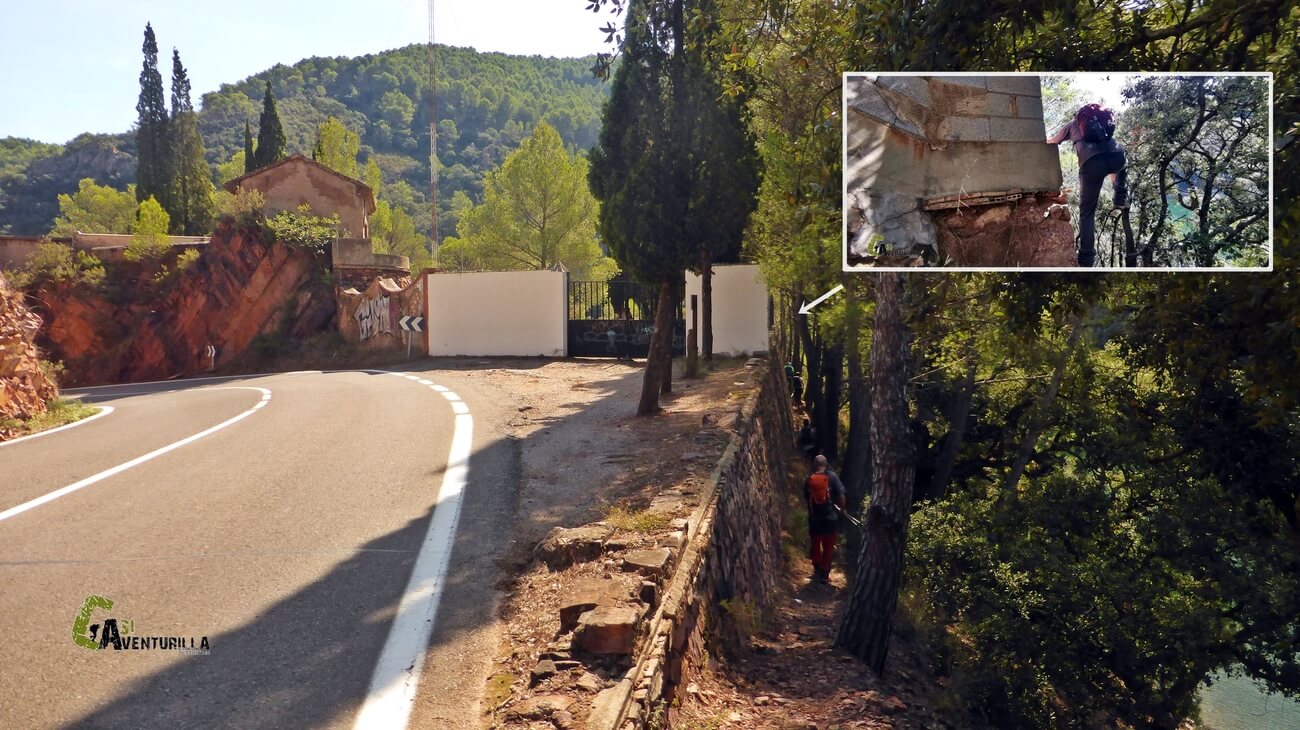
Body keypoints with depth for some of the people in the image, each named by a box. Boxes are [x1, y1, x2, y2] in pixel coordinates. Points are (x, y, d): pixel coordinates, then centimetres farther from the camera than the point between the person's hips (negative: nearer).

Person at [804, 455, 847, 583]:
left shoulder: (808, 479, -1)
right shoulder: (832, 477, -7)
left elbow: (806, 498, 6)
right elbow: (841, 495, -8)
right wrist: (842, 508, 9)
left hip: (814, 518, 2)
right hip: (830, 517, -2)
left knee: (815, 546, 18)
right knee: (828, 547, 9)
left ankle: (817, 570, 27)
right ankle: (824, 574, 11)